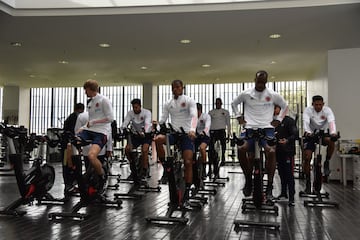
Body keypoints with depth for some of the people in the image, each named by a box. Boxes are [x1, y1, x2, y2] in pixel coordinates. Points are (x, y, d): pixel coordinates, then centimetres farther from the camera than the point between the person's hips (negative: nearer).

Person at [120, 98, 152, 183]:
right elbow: (125, 123, -16)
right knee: (127, 149, -18)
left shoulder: (146, 112, -14)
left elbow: (147, 124, -30)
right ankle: (134, 168, 3)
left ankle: (144, 171, -15)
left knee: (144, 150, -28)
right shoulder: (130, 113, -3)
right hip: (135, 134, 4)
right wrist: (122, 128, -40)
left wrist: (144, 132, -51)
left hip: (146, 135, -3)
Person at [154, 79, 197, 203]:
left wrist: (192, 129, -36)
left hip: (186, 134, -3)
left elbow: (194, 116, -17)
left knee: (188, 162, -11)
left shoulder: (189, 101, -2)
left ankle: (187, 191, 2)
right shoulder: (168, 103, 11)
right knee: (158, 139, -29)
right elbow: (163, 119, 7)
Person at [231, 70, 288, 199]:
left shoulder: (273, 95, 4)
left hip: (267, 127, 0)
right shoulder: (246, 94, 4)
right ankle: (248, 179, -1)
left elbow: (285, 106, 20)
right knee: (241, 149, -26)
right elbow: (234, 103, 20)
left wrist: (278, 119, 10)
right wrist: (239, 117, 10)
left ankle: (269, 186, -13)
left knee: (271, 151, -27)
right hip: (249, 127, 1)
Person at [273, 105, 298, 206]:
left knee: (289, 174, -8)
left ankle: (291, 197, -6)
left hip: (288, 151, -6)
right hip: (278, 150, 6)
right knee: (281, 173, 14)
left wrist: (287, 140, -31)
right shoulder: (274, 122, 15)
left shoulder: (289, 121, -5)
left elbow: (295, 135, -15)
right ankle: (283, 193, 27)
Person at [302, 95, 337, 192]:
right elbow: (306, 122, -32)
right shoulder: (308, 110, -15)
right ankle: (308, 182, 4)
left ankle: (327, 163, -11)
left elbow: (331, 122, -30)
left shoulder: (327, 110, -13)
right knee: (307, 158, -11)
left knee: (331, 141, -34)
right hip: (310, 134, -1)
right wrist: (307, 132, -53)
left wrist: (333, 132, -50)